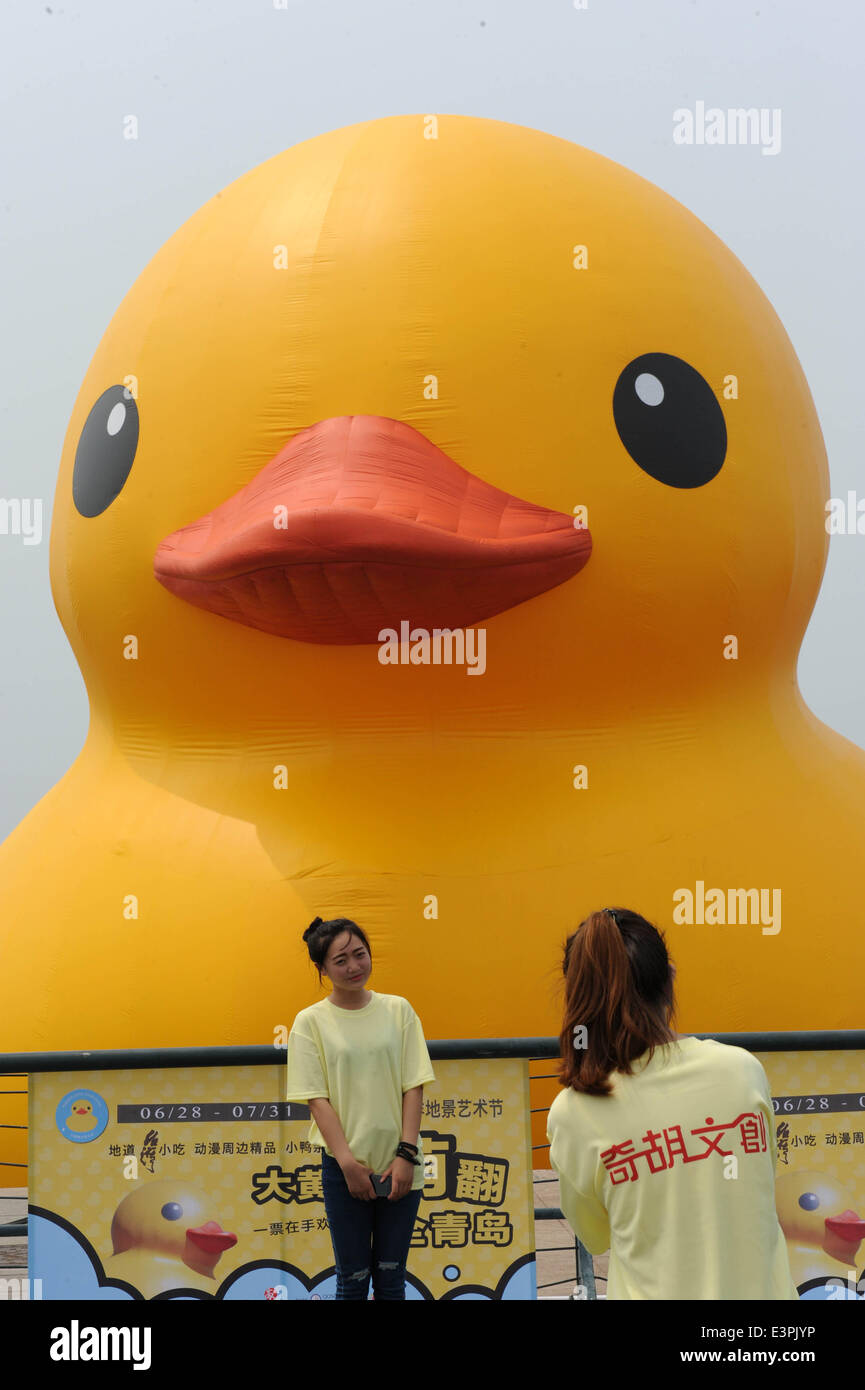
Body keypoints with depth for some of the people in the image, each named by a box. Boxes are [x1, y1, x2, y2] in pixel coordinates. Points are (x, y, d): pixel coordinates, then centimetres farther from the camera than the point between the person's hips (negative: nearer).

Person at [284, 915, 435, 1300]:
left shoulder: (398, 1010, 3)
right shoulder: (310, 1022, -3)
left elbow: (413, 1087, 0)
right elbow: (317, 1099, -7)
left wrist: (406, 1154, -9)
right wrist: (348, 1162, -14)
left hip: (399, 1166, 2)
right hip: (344, 1168, -2)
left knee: (391, 1277, 10)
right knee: (353, 1279, 5)